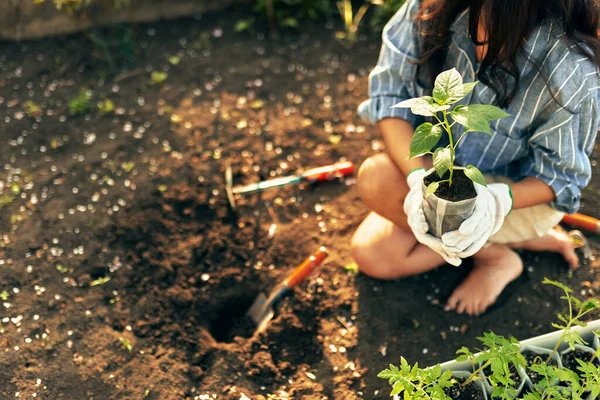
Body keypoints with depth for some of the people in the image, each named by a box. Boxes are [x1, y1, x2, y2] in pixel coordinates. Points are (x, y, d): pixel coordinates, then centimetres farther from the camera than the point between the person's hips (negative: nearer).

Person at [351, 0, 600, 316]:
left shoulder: (569, 70, -32)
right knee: (371, 256, -2)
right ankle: (525, 240, 6)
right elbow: (391, 93, -17)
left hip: (522, 192, -5)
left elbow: (561, 176, -18)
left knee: (377, 180, -27)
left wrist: (498, 200, -39)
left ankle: (494, 254, -2)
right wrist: (419, 177, -33)